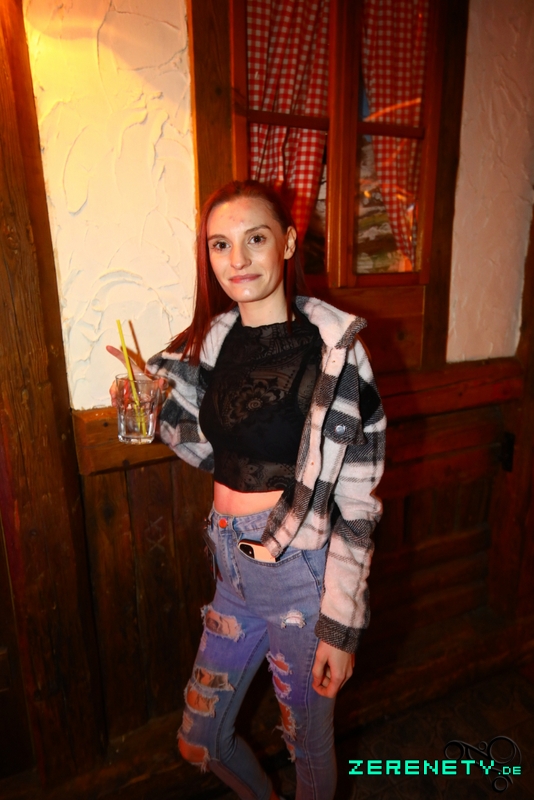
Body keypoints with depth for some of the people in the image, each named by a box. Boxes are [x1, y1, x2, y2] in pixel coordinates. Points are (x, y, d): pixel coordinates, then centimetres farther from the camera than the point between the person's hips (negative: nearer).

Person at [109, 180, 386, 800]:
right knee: (199, 742, 25)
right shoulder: (214, 340, 0)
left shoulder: (334, 351, -17)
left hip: (302, 578, -6)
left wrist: (340, 625, -13)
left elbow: (356, 502, -15)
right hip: (234, 568, 6)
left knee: (309, 748, 21)